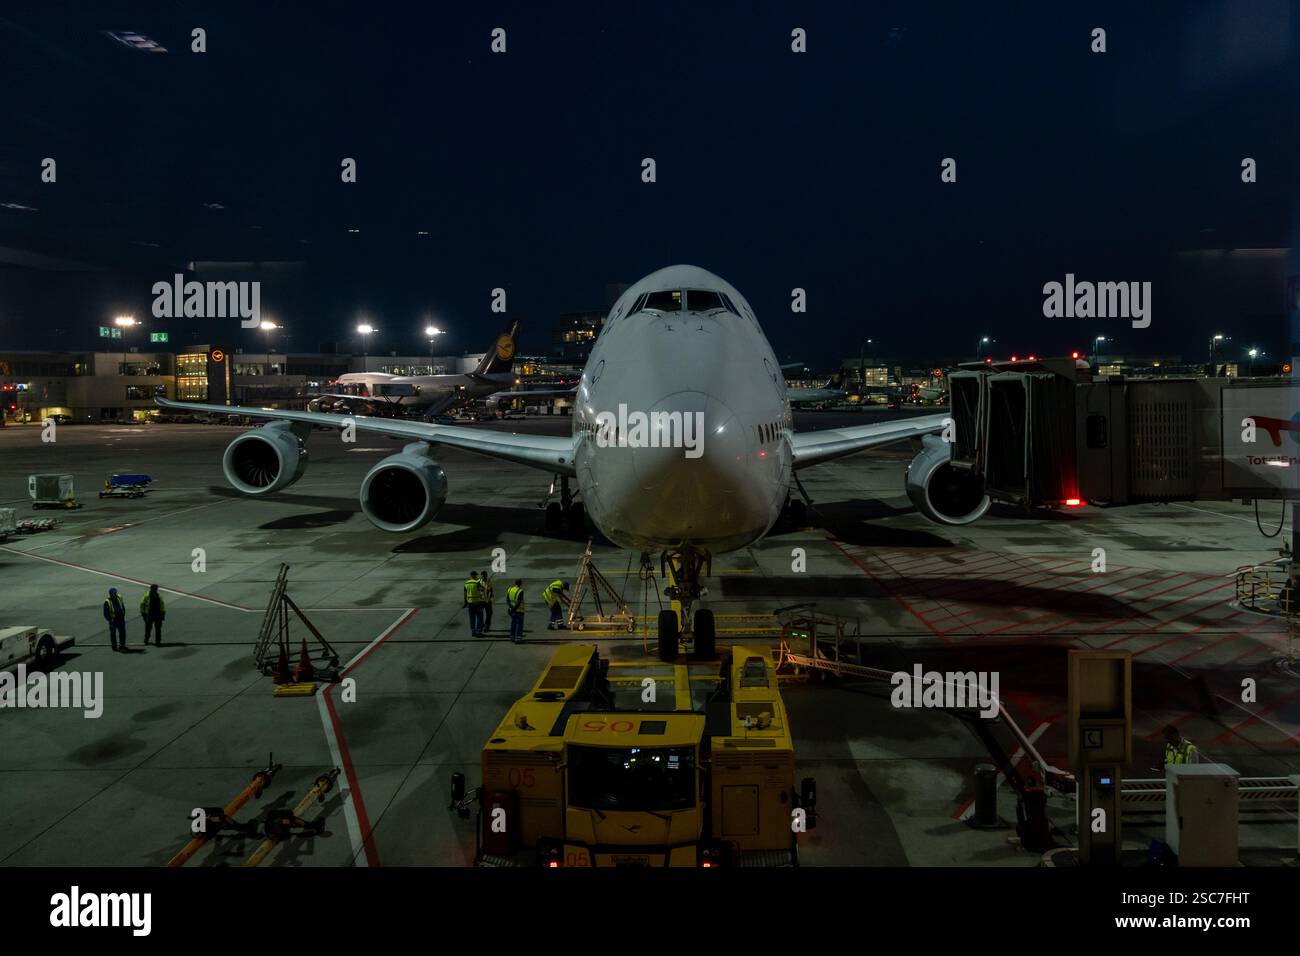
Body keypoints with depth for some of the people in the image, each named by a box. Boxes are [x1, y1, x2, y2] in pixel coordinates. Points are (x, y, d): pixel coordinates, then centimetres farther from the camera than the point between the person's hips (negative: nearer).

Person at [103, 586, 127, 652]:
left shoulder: (119, 599, 4)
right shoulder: (107, 602, -11)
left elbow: (123, 608, 16)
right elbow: (106, 613, -8)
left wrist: (123, 616, 9)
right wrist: (109, 620, -10)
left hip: (121, 619, 4)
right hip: (113, 620, -4)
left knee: (122, 632, 5)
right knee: (113, 633, 5)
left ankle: (122, 645, 14)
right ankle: (114, 646, 13)